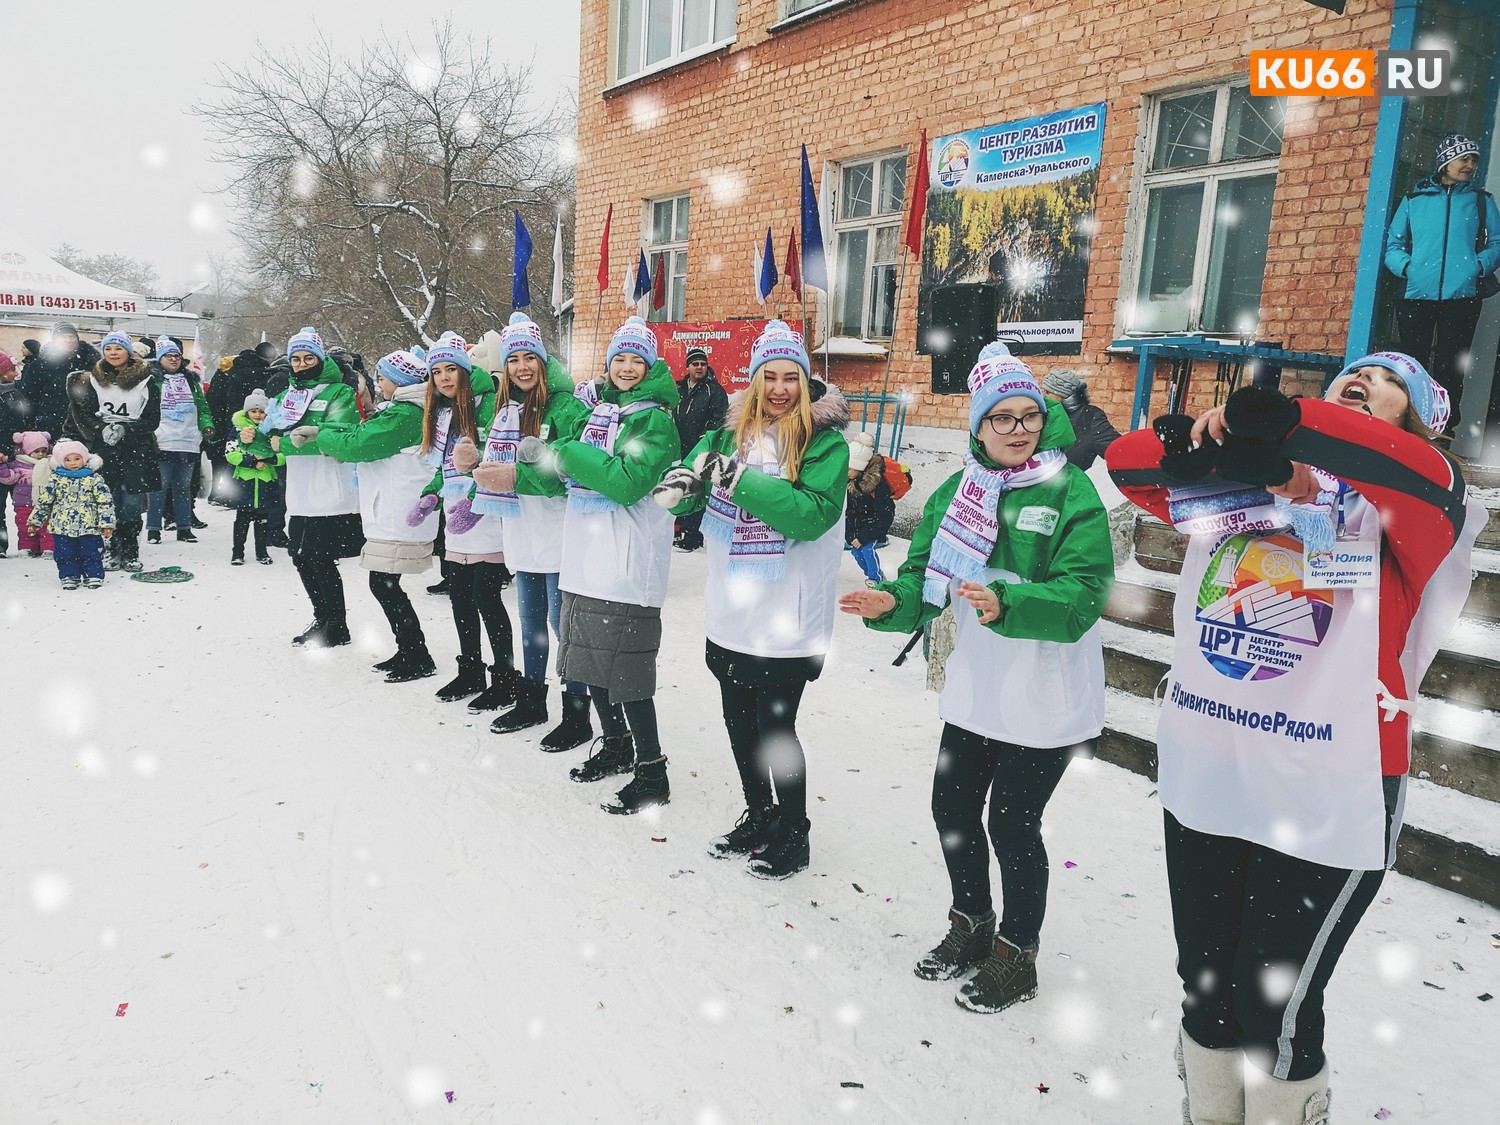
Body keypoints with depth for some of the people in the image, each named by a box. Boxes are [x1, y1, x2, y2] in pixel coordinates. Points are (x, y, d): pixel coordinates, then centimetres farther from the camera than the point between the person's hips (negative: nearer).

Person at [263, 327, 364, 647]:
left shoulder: (339, 392, -3)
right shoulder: (287, 395, 17)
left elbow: (335, 436, -19)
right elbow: (270, 438, 15)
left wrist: (285, 443, -19)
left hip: (331, 494, -7)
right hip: (300, 495, 7)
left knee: (320, 558, -5)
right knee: (300, 556, 11)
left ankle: (338, 626, 10)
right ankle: (322, 619, 28)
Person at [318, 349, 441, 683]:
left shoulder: (403, 415, -17)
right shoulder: (405, 410, 16)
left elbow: (358, 444, -19)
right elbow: (364, 437, 22)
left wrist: (325, 438, -1)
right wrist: (336, 443, 4)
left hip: (398, 518, -10)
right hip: (391, 515, 10)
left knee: (384, 585, -6)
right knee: (385, 584, 15)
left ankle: (419, 659, 1)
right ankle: (407, 651, 24)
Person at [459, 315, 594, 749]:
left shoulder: (564, 407, -14)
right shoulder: (505, 407, 10)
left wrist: (516, 477, -28)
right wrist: (478, 461, -3)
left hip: (558, 537, -8)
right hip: (521, 534, 8)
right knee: (531, 622, 19)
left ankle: (577, 716, 10)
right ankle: (530, 703, 34)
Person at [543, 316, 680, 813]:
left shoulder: (655, 419, -7)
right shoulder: (595, 408, 14)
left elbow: (628, 480, -21)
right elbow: (572, 474, 22)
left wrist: (558, 453, -20)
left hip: (626, 566, -7)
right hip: (585, 558, 8)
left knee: (625, 668, -5)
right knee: (588, 658, 15)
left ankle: (652, 773, 6)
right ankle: (615, 746, 34)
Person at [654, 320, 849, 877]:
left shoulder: (826, 441, -8)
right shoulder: (731, 432, 6)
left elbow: (814, 513, -22)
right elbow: (685, 495, 1)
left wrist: (742, 480, -28)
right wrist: (683, 482, -22)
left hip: (787, 620, -5)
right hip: (731, 612, 6)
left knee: (775, 728, 2)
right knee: (739, 721, 17)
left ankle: (793, 835, 24)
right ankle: (758, 816, 39)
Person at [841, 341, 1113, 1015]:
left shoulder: (1070, 490, -12)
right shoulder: (954, 494, 4)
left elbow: (1083, 593, -21)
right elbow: (926, 577, 2)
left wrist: (1004, 604, -35)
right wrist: (891, 602, -19)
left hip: (1047, 700, -5)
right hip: (974, 689, 6)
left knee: (1012, 821, 4)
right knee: (952, 808, 15)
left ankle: (1016, 955, 29)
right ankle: (971, 925, 41)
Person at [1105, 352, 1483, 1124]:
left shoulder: (1398, 510, -6)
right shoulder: (1242, 484, 6)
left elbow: (1424, 474, -28)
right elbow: (1125, 461, 3)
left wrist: (1273, 418, -30)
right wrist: (1202, 439, -15)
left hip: (1326, 805, -4)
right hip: (1203, 782, 4)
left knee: (1275, 1009, 7)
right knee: (1204, 989, 20)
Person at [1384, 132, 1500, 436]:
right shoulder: (1413, 199, 11)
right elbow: (1392, 244, 10)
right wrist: (1406, 266, -9)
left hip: (1461, 297, 1)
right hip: (1416, 295, 0)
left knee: (1449, 369, 1)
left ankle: (1444, 432, 5)